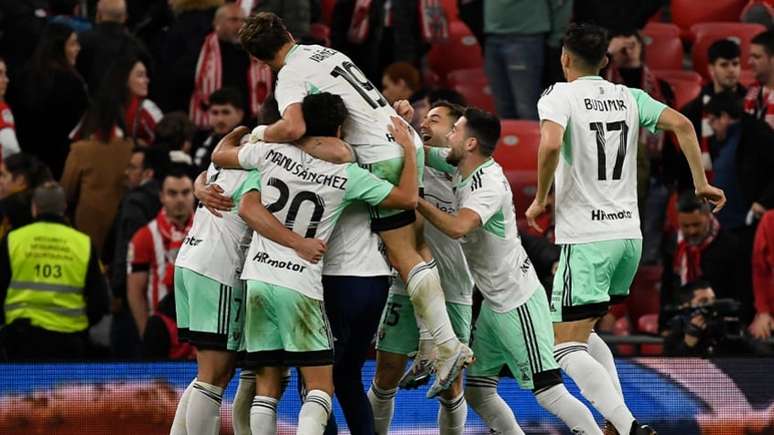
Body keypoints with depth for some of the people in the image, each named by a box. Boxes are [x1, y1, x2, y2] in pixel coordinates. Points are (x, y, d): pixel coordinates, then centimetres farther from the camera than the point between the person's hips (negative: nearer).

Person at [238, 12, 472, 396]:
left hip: (382, 159, -8)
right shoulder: (325, 52, 19)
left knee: (404, 256, -4)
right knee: (416, 246, 12)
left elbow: (294, 128, -24)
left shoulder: (291, 76, -7)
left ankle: (447, 347, -8)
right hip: (409, 144, 8)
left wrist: (262, 133, -6)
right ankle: (431, 341, 10)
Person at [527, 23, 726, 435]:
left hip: (585, 237, -7)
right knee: (582, 333, 22)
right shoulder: (628, 98, 11)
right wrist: (701, 184, 10)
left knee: (568, 347, -6)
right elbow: (682, 124, 2)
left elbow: (551, 144, -24)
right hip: (629, 233, 7)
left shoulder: (559, 96, -6)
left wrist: (540, 199, -9)